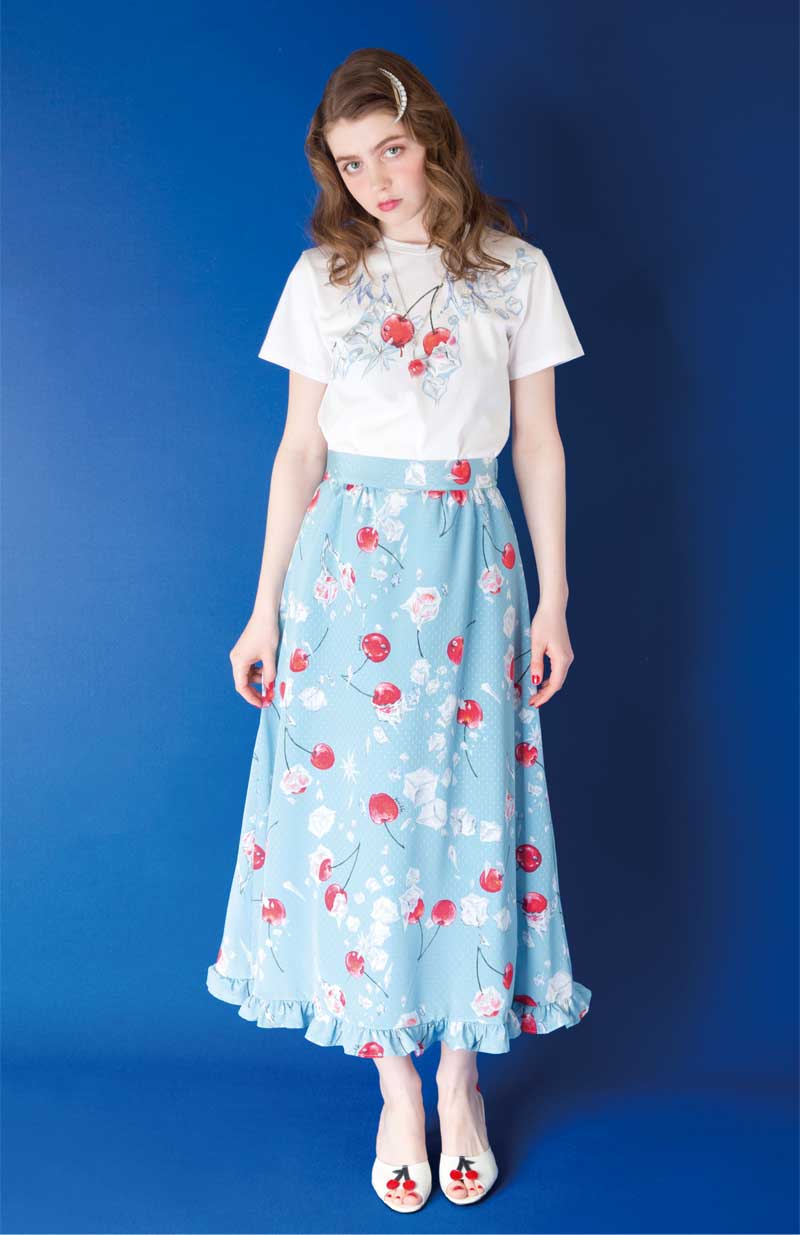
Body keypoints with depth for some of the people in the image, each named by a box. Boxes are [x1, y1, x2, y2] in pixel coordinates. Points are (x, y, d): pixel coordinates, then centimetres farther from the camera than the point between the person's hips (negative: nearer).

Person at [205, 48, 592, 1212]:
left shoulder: (515, 270, 6)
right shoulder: (324, 276, 7)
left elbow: (539, 443, 6)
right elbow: (300, 450, 6)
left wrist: (552, 599, 2)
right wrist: (265, 608, 3)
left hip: (469, 562, 0)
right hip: (348, 563, 1)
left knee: (467, 807, 2)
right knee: (354, 804, 1)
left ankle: (462, 1077, 20)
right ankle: (396, 1088, 18)